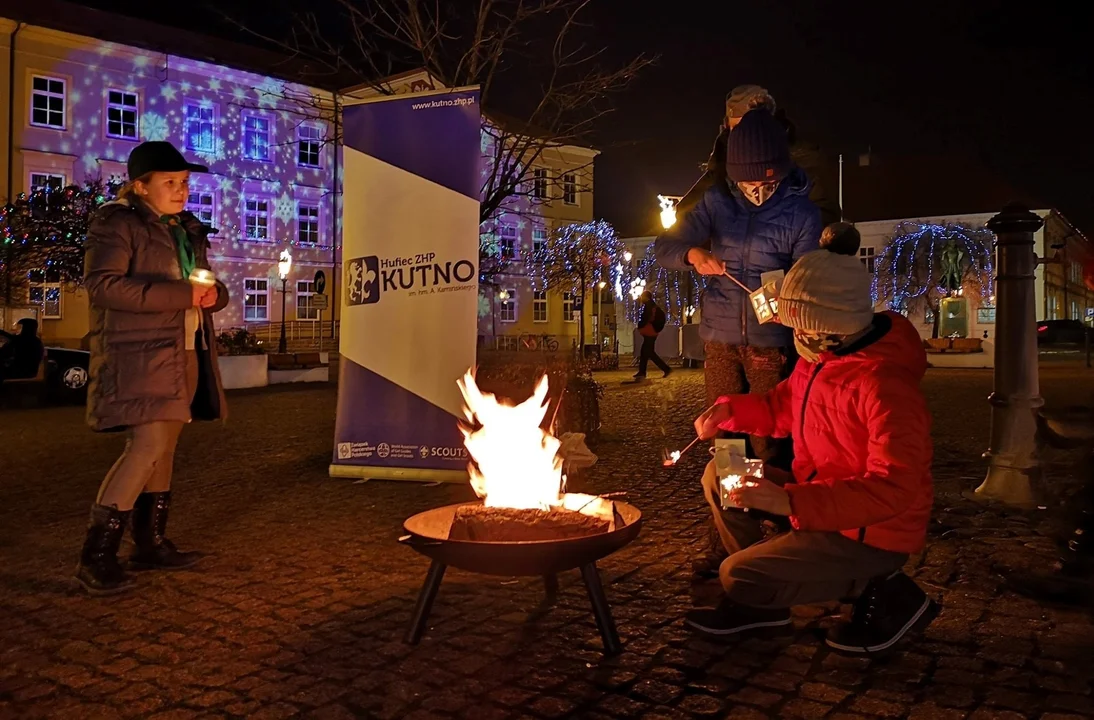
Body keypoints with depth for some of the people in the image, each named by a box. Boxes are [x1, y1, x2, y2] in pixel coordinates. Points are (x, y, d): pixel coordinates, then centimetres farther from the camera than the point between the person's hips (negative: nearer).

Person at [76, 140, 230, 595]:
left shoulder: (189, 229, 18)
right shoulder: (116, 223, -6)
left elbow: (204, 286, 25)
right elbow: (101, 284, -18)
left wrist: (214, 294, -2)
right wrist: (180, 294, -22)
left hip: (186, 354, 8)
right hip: (140, 355, -8)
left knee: (164, 448, 11)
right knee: (149, 444, -17)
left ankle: (150, 544, 21)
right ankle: (97, 555, -6)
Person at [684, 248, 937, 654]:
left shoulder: (884, 382, -29)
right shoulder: (821, 357, 0)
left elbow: (892, 489, -34)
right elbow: (782, 409, 17)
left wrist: (790, 501, -38)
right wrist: (729, 410, -3)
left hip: (869, 534, -9)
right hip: (823, 495, 9)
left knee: (737, 577, -14)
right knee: (719, 476, 7)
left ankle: (883, 592, -2)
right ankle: (758, 597, 14)